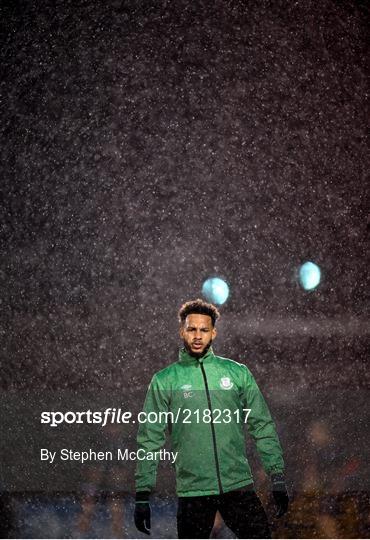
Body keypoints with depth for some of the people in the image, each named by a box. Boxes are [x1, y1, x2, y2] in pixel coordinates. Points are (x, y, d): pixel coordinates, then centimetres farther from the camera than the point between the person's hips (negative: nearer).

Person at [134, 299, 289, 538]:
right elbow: (150, 440, 3)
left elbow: (263, 426, 7)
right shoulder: (164, 381, 2)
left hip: (239, 486, 1)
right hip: (192, 491, -1)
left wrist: (278, 478, 3)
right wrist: (143, 495, 0)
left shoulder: (238, 373, 5)